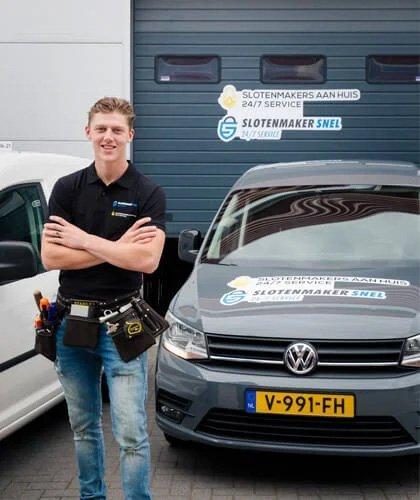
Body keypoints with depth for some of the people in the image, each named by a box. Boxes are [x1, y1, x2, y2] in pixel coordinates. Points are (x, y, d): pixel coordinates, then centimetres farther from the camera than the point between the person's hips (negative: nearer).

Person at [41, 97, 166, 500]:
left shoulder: (148, 194, -5)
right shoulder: (67, 188, 2)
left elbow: (147, 260, -18)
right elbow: (50, 257, -7)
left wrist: (83, 240, -13)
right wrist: (117, 247, -13)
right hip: (71, 322, 4)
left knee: (130, 433, -5)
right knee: (83, 426, 17)